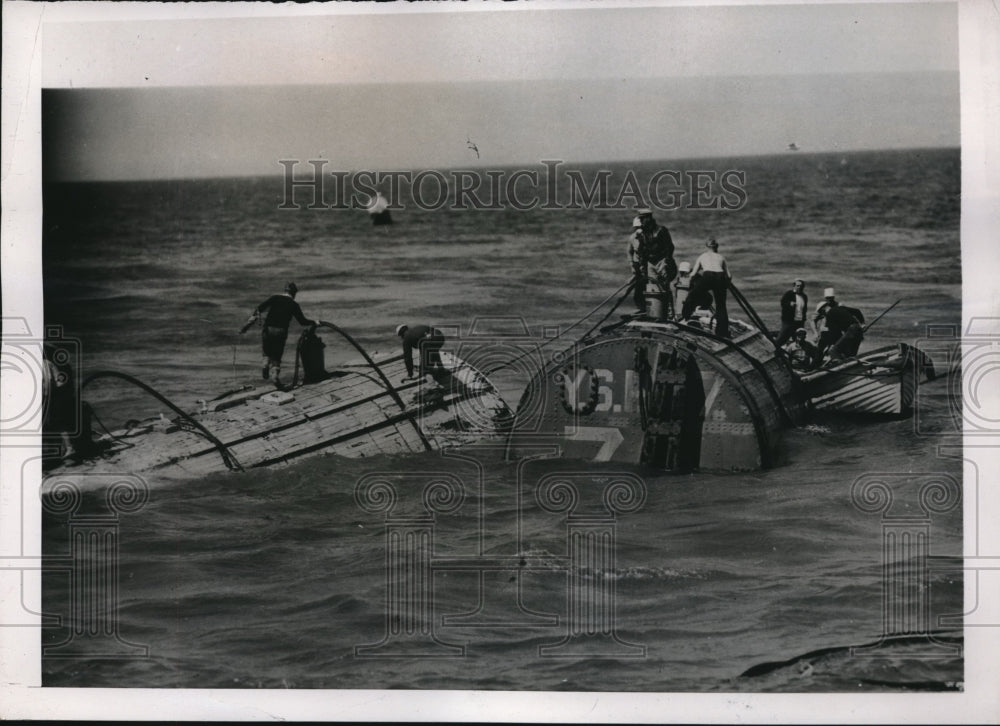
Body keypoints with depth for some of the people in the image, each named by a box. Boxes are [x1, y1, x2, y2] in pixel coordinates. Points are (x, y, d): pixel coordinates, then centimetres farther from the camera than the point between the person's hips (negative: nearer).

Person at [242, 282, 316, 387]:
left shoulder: (274, 298, 8)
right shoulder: (293, 305, 5)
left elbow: (259, 309, -1)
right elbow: (302, 321, 8)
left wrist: (249, 324, -2)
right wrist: (314, 323, 26)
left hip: (267, 330, 1)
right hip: (280, 333, -1)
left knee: (267, 353, 24)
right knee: (276, 357, 10)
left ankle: (266, 366, -2)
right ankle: (275, 374, -13)